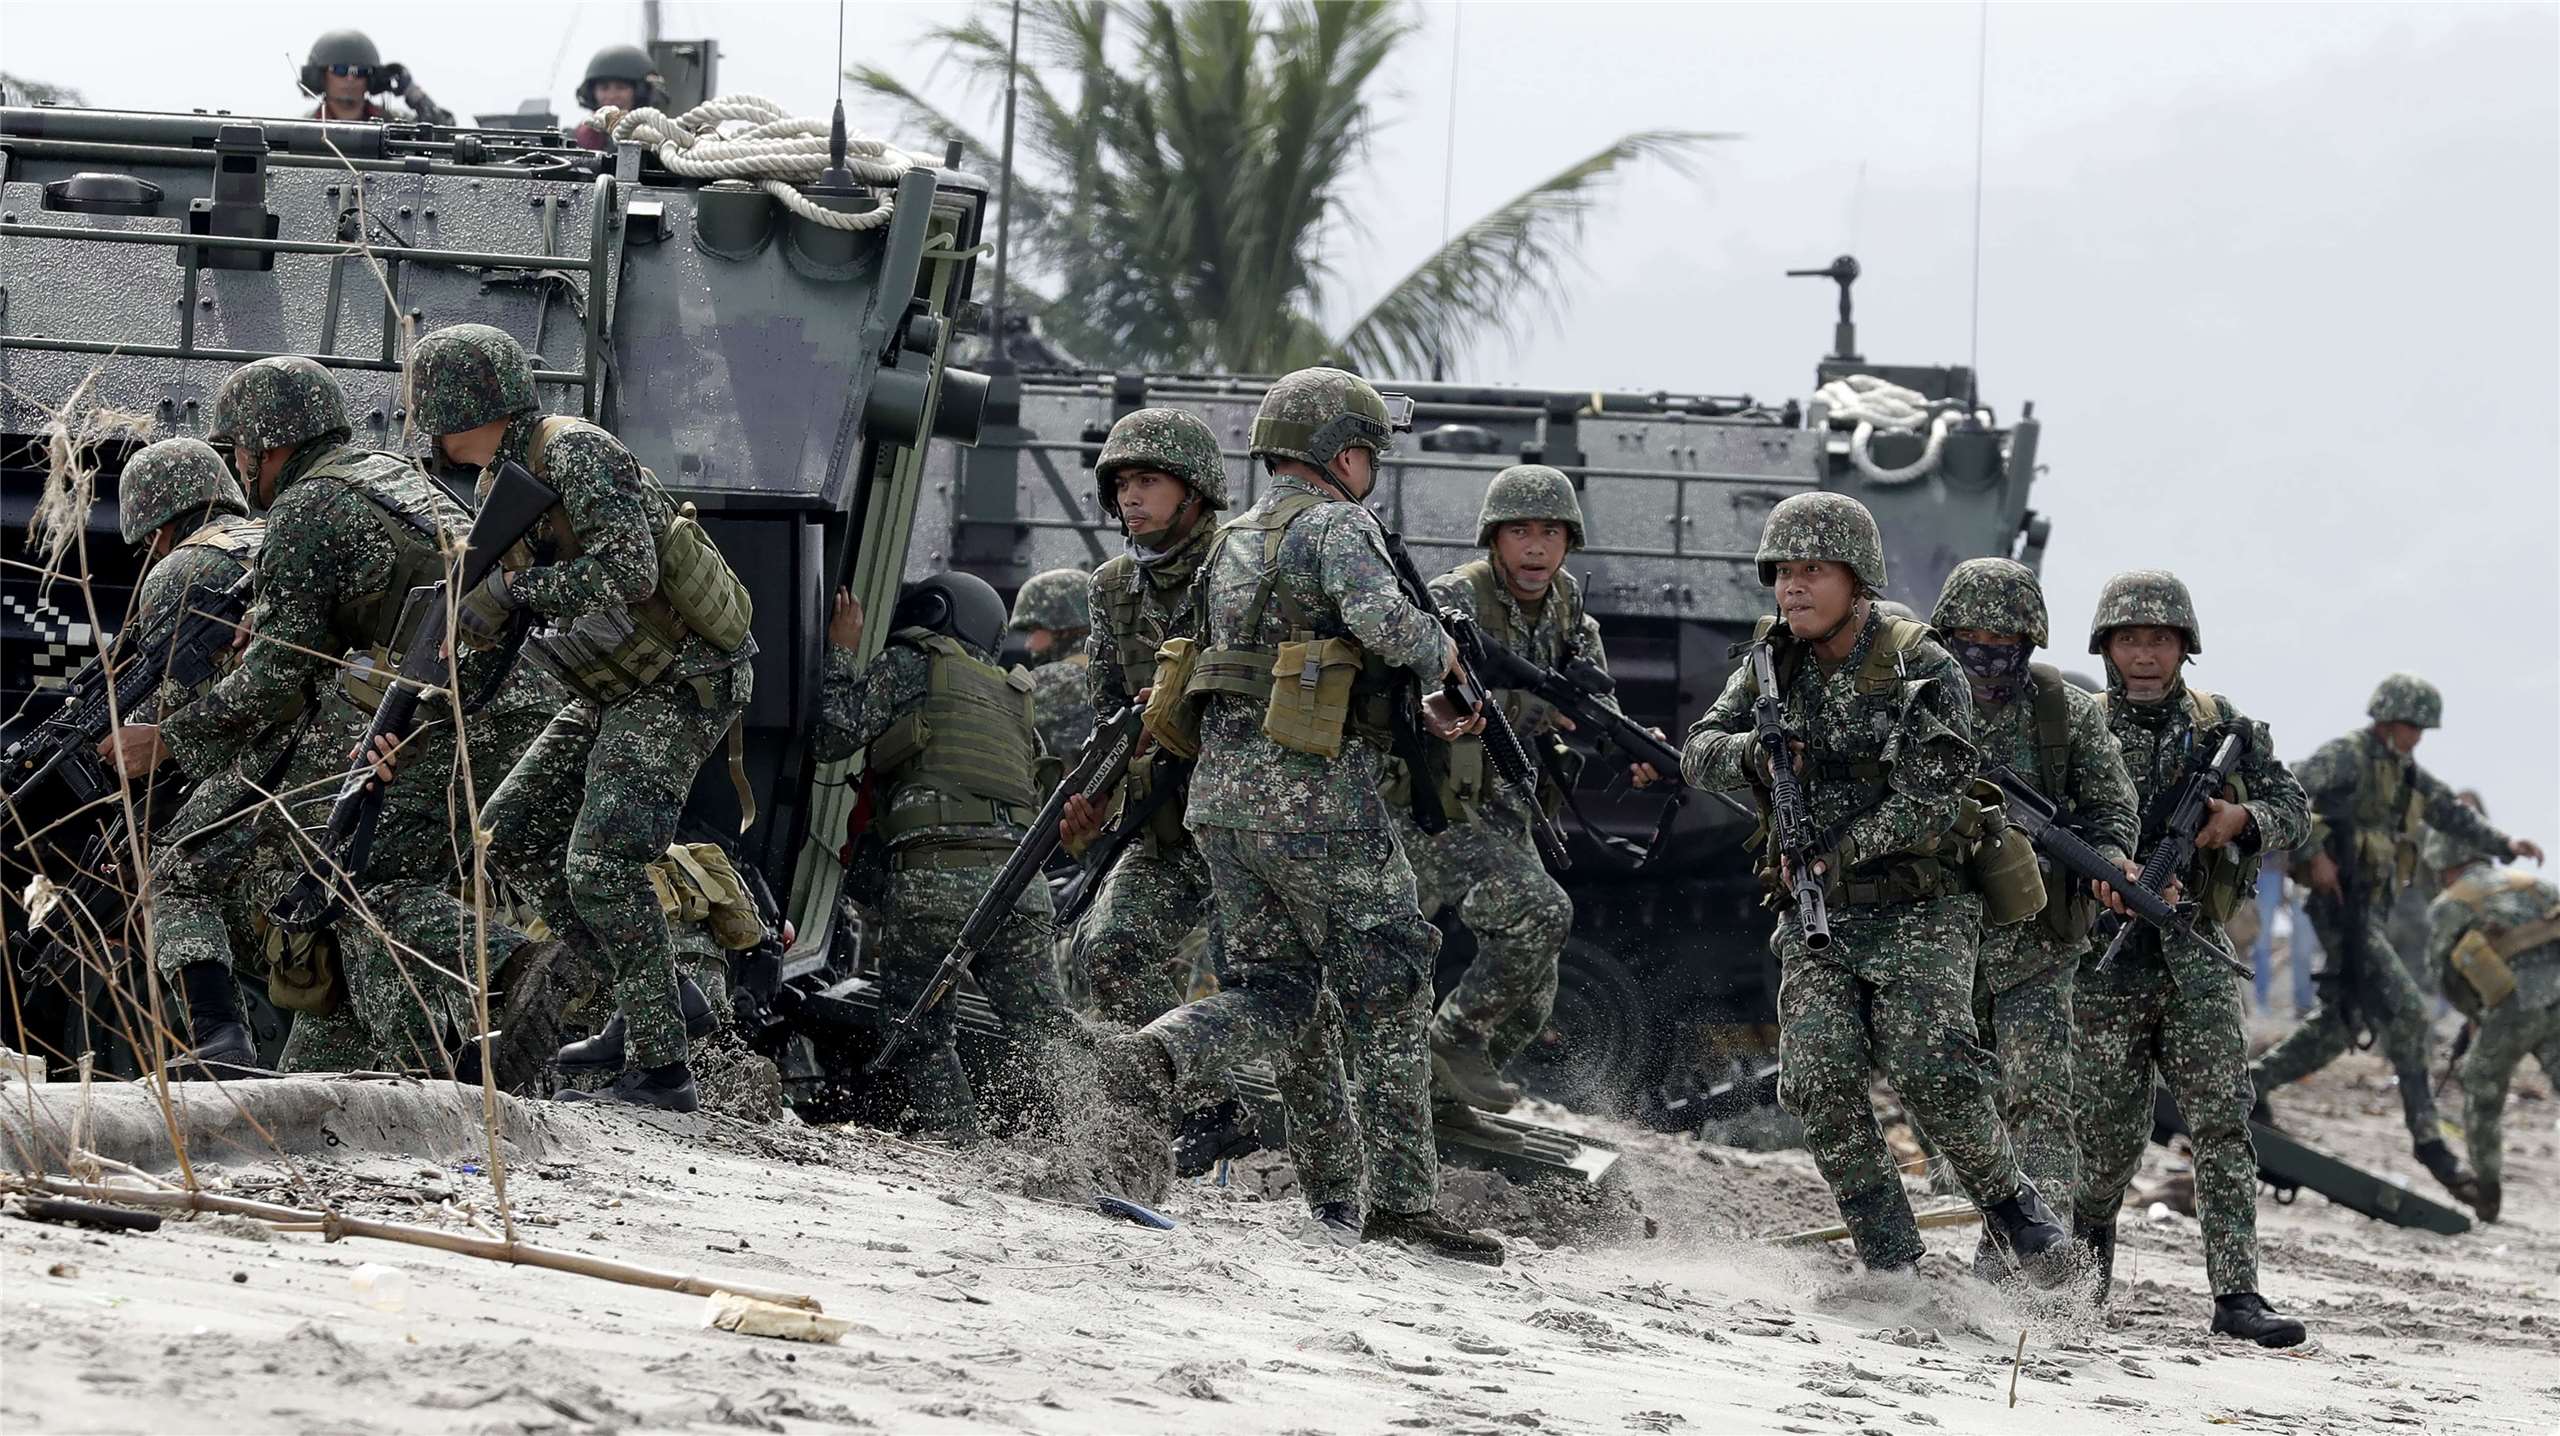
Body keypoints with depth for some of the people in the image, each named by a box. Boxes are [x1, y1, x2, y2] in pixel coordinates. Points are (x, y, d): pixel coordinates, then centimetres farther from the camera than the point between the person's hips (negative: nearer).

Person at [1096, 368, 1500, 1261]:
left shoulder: (1230, 546, 22)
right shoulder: (1335, 526, -5)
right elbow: (1381, 618, -24)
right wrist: (1443, 656, -3)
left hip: (1221, 792, 7)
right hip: (1315, 793, -7)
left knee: (1275, 988, 13)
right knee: (1387, 989, 2)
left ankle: (1160, 1057, -14)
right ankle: (1401, 1197, 2)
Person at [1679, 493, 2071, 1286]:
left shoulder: (1924, 672, -11)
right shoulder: (1775, 664, 6)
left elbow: (1929, 804, -18)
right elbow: (1699, 753, 3)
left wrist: (1838, 850, -21)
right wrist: (1754, 753, -18)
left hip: (1917, 912, -5)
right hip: (1817, 920, 5)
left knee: (1930, 1071, -20)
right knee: (1821, 1081, -12)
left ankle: (2009, 1200, 2)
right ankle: (1891, 1264, -7)